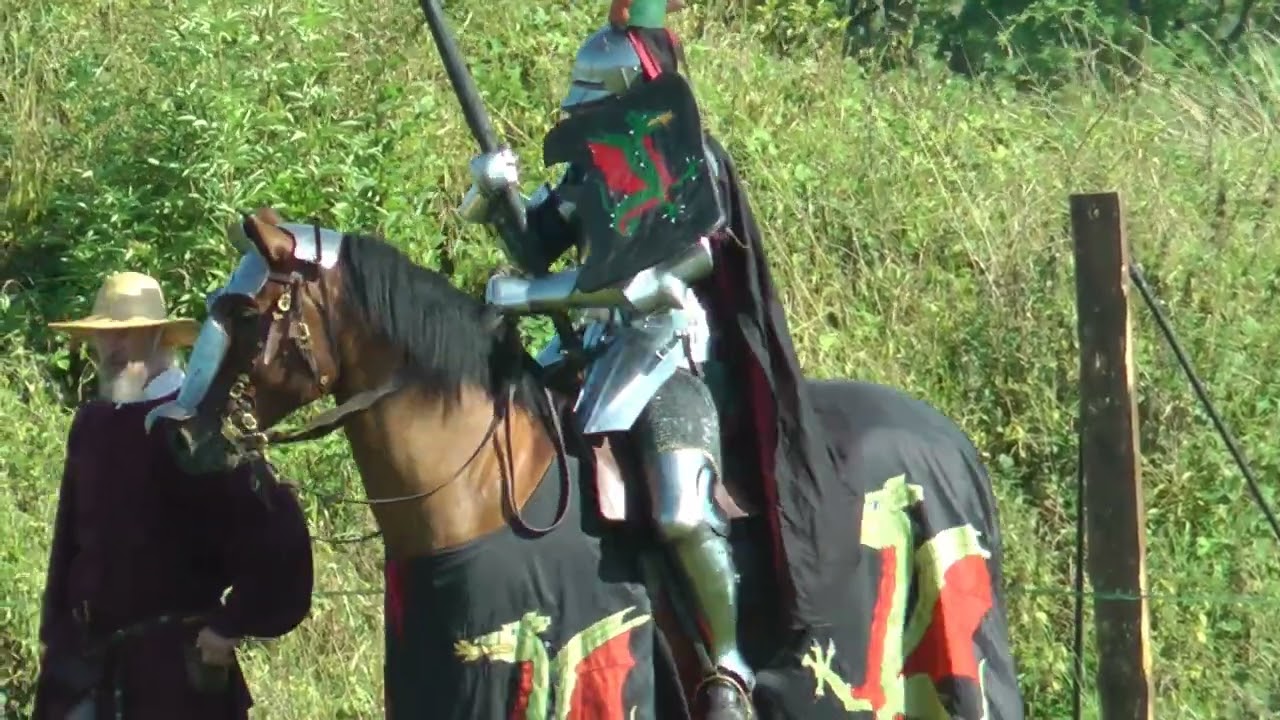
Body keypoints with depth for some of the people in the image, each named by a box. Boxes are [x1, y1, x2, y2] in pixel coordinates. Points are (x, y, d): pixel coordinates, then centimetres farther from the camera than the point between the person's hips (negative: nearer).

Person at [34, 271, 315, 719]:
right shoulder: (91, 424, 10)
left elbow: (274, 532, -16)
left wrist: (232, 626, -13)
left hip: (177, 661, -6)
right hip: (85, 654, 6)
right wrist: (53, 632, 14)